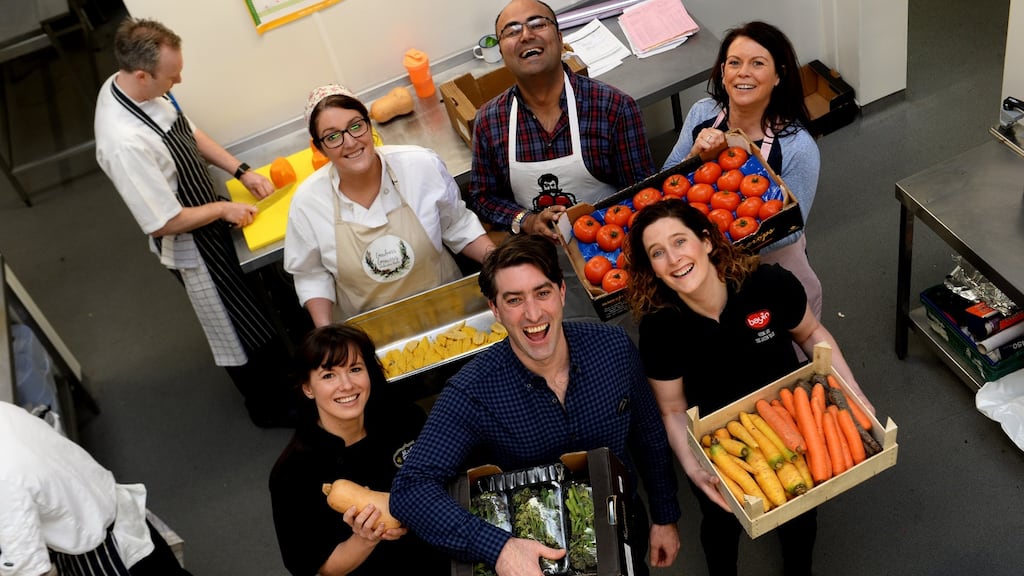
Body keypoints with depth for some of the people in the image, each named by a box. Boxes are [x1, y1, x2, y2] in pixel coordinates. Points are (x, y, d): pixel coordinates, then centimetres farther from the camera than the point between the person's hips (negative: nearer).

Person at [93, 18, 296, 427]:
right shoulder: (125, 143, -38)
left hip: (211, 225, 8)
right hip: (191, 247, -8)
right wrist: (223, 209, -16)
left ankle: (277, 371, 54)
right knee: (240, 332, 14)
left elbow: (188, 133, 6)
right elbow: (164, 223, -29)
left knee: (255, 306, 29)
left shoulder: (135, 86, -12)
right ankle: (270, 406, 38)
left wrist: (241, 171, -2)